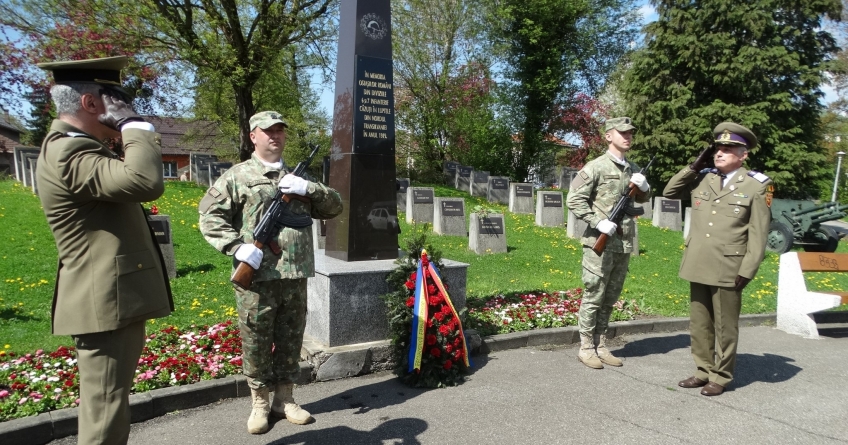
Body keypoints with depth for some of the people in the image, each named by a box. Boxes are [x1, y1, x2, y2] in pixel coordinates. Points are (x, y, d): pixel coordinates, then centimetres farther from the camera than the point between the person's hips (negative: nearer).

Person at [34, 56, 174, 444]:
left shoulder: (77, 147, 18)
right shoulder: (68, 153, -19)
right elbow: (146, 181, -35)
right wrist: (134, 123, -23)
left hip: (113, 300, 11)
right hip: (106, 304, -11)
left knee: (109, 406, 24)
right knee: (104, 412, 0)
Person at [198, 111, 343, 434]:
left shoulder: (298, 178, 16)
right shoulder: (236, 176, 3)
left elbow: (334, 207, 11)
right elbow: (209, 216, -2)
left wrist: (309, 188, -7)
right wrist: (236, 247, -16)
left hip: (295, 277, 4)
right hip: (256, 277, -3)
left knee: (290, 341, 12)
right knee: (256, 342, 7)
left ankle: (284, 399, 28)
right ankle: (259, 403, 24)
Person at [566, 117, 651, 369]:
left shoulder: (634, 170, 13)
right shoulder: (596, 167, -7)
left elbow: (644, 199, 25)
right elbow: (574, 200, -10)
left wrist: (644, 187, 2)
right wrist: (598, 222, -19)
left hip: (624, 244, 7)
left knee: (610, 299, 13)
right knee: (593, 298, 0)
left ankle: (601, 346, 24)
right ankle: (586, 348, 11)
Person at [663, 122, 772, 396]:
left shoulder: (756, 186, -3)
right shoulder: (701, 179, 8)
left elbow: (758, 233, -5)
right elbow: (669, 192, 14)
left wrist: (747, 271, -11)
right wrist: (694, 166, 4)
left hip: (728, 270, -4)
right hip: (698, 267, 5)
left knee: (725, 327, 7)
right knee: (699, 324, 13)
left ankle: (720, 377, 21)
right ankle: (703, 371, 27)